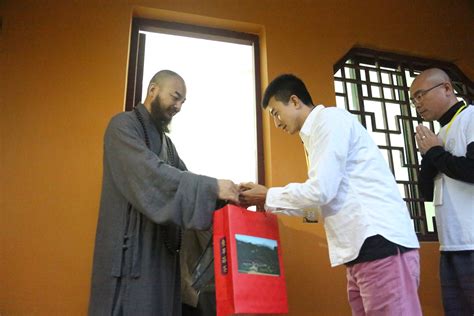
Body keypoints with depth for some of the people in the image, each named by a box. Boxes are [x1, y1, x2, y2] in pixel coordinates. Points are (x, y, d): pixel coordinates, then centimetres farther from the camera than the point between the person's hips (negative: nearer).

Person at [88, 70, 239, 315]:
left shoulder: (165, 141, 20)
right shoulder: (123, 125, -6)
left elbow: (180, 178, 9)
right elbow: (151, 174, -22)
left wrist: (222, 195, -8)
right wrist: (211, 186, -26)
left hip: (162, 248, 8)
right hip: (131, 248, -7)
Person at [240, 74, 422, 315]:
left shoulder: (330, 119, -6)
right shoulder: (316, 133, 23)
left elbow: (321, 190, -15)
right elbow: (318, 199, 23)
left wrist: (267, 196, -1)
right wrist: (265, 199, 17)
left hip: (381, 242, -10)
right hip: (362, 248, 10)